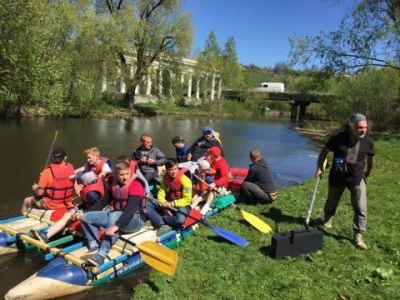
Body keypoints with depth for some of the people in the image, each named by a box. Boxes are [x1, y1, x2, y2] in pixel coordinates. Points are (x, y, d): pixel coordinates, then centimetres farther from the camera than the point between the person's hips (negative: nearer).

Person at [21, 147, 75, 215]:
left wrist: (35, 189, 5)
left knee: (26, 201, 19)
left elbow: (40, 193, -16)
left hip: (51, 205, -4)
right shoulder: (70, 168, -10)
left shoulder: (48, 171, -21)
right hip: (67, 204, 5)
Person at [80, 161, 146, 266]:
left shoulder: (136, 185, -18)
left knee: (114, 216, -39)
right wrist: (85, 213, 3)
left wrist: (116, 226, -42)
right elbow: (103, 202, 12)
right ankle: (94, 247, -15)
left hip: (135, 219, -7)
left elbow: (131, 209, -30)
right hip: (116, 216, 7)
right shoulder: (114, 184, 5)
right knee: (86, 217, -2)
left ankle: (101, 254, -37)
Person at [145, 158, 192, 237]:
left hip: (182, 205, -5)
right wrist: (164, 206, -21)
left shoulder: (185, 180, -17)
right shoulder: (166, 178, 0)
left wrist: (172, 204, -25)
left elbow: (187, 200, -19)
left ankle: (157, 220, -16)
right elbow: (161, 193, -4)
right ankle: (163, 225, -29)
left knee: (180, 219, -40)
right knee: (147, 205, -14)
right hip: (168, 204, 5)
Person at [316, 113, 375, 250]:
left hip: (357, 179, 1)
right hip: (337, 177, 0)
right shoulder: (338, 138, -18)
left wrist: (368, 171, 22)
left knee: (361, 208, -6)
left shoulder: (368, 142, -11)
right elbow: (325, 151, -4)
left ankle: (358, 235, 5)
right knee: (332, 202, 19)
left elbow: (371, 157, 10)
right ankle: (327, 218, 50)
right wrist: (319, 167, -6)